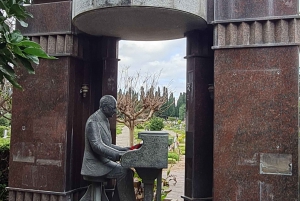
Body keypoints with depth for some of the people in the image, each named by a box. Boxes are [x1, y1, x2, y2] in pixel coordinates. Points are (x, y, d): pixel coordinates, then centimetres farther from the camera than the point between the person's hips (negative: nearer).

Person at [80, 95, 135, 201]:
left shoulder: (105, 121, 14)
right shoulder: (93, 121, -16)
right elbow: (97, 146, -28)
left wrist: (123, 150, 8)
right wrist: (119, 155, -33)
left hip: (104, 161, 10)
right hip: (95, 165, -10)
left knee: (127, 171, 1)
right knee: (124, 172, -22)